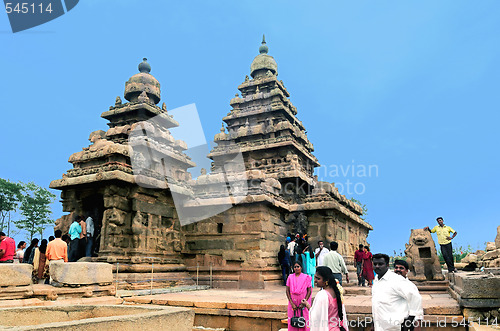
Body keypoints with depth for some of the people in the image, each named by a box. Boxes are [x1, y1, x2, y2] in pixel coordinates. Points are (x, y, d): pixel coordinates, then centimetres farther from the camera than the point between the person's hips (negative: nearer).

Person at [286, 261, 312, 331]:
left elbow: (309, 291, -3)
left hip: (303, 303, -1)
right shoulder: (290, 277, 3)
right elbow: (287, 291, 2)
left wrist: (303, 303, -10)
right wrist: (292, 303, -6)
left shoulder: (306, 277, -1)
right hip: (293, 303, 1)